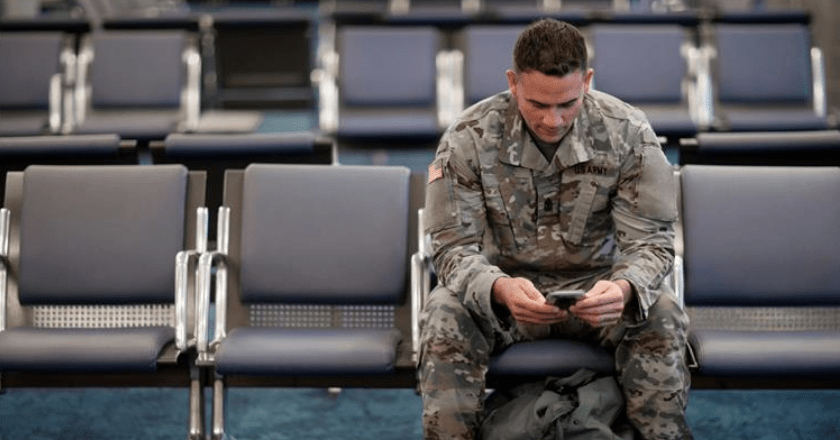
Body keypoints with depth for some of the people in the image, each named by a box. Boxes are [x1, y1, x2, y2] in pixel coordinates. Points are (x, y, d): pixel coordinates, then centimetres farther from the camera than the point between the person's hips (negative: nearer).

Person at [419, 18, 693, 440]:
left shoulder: (628, 133, -11)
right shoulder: (468, 139, -12)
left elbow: (649, 240, -10)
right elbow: (454, 246, -12)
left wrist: (624, 287, -35)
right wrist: (500, 289, -36)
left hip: (595, 287, 1)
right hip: (508, 289, 0)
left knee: (661, 314, -29)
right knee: (443, 315, -30)